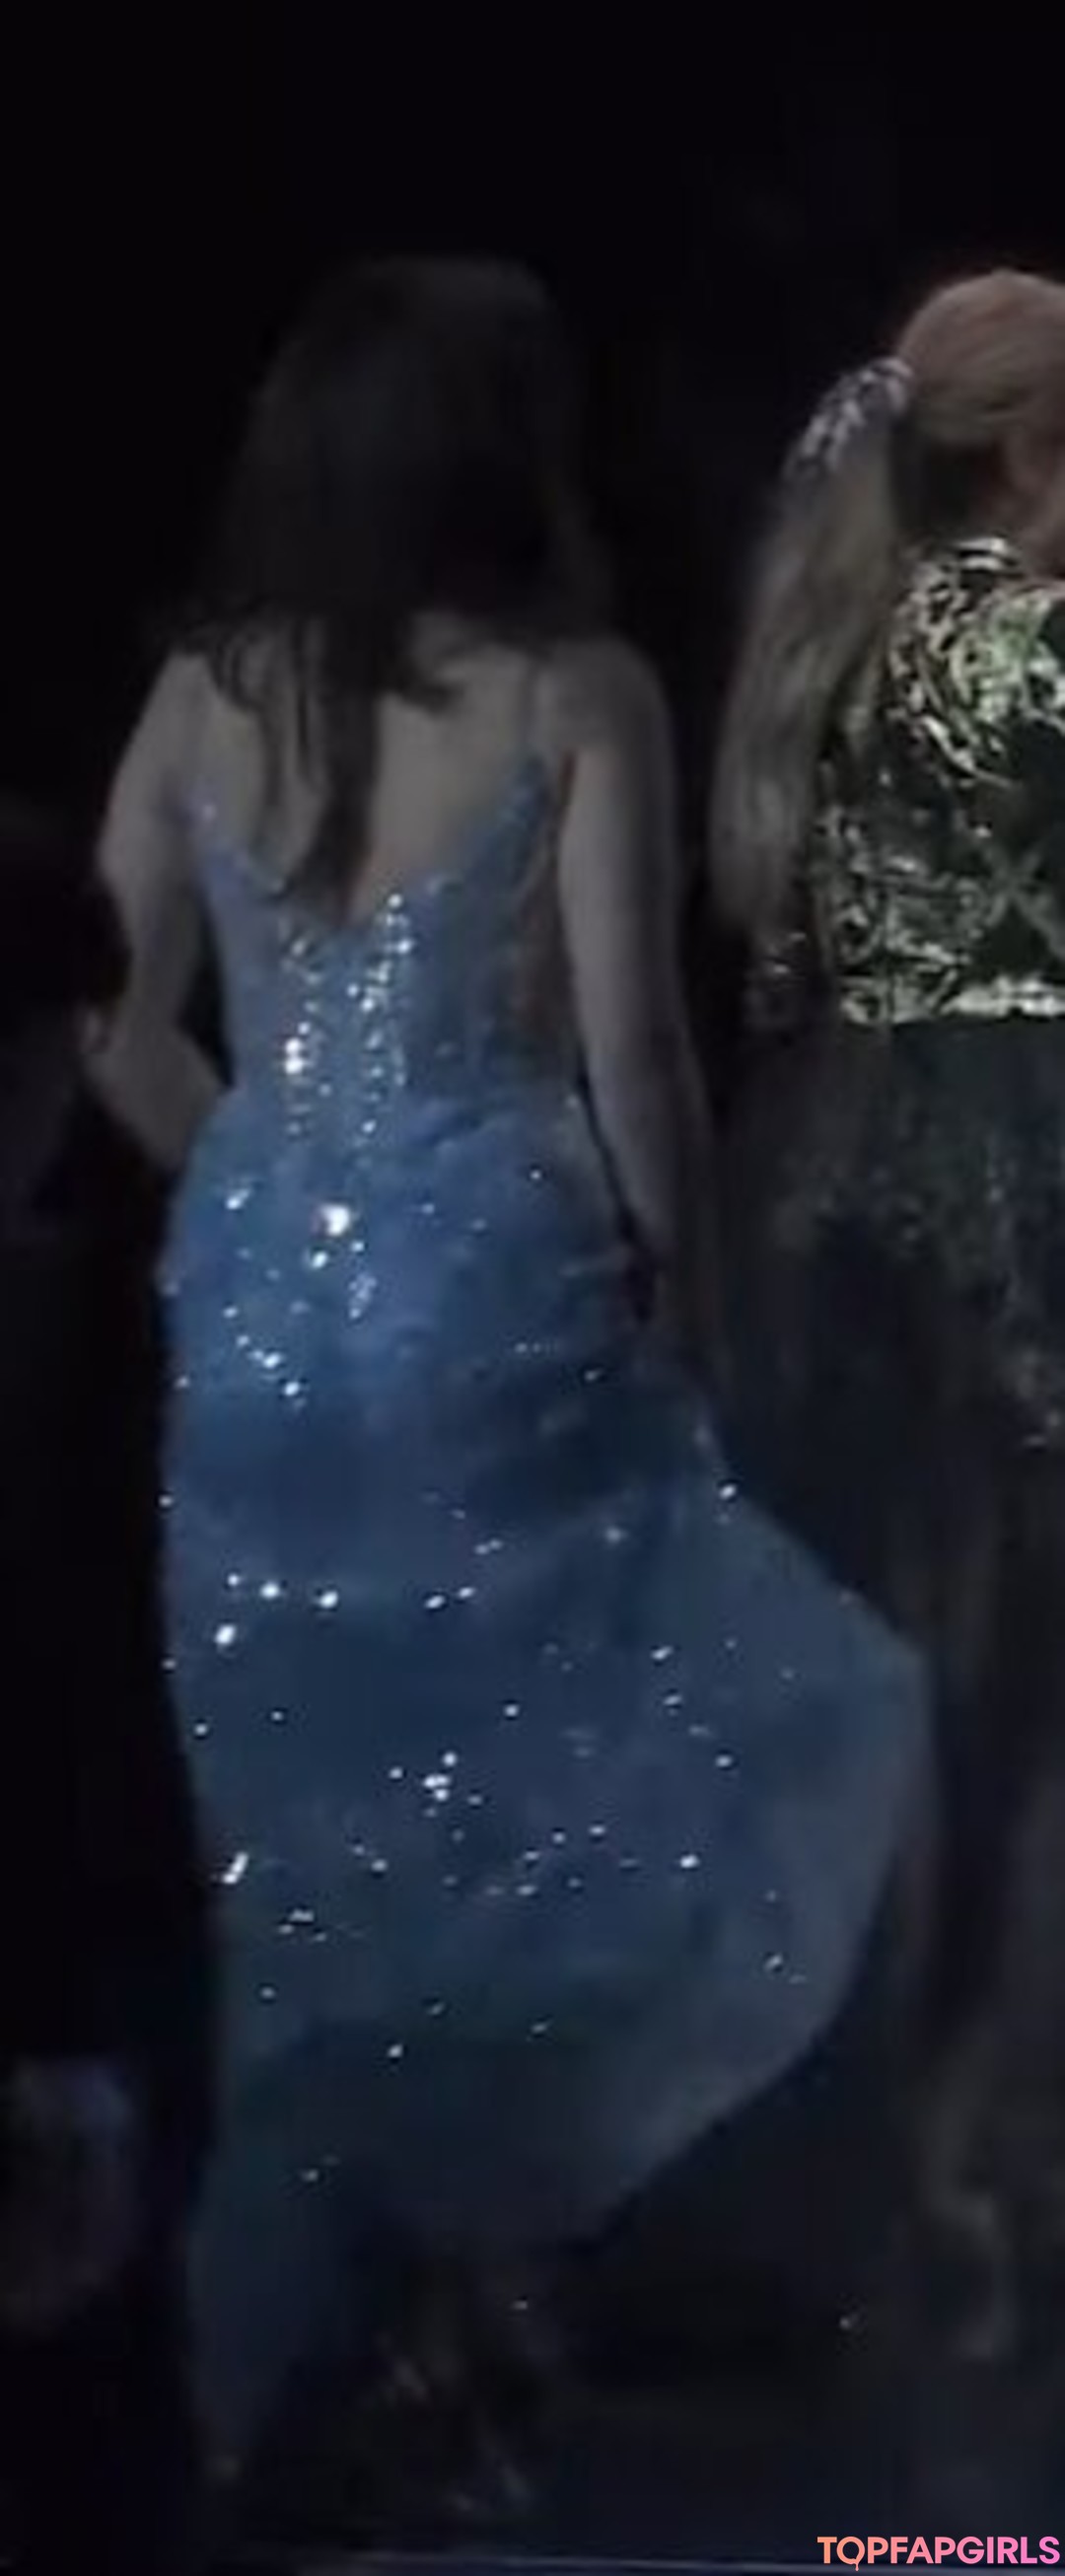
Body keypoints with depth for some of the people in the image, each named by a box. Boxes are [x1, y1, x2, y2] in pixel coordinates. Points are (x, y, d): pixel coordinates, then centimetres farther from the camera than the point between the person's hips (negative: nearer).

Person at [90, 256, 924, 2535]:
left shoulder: (208, 694, 2)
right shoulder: (580, 696, -10)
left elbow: (105, 1026, 3)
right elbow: (630, 1054, -11)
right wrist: (685, 1290, 3)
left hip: (253, 1296, 4)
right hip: (488, 1295, -4)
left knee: (276, 1801, 13)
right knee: (517, 1781, 12)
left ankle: (256, 2320, 18)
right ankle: (474, 2243, 12)